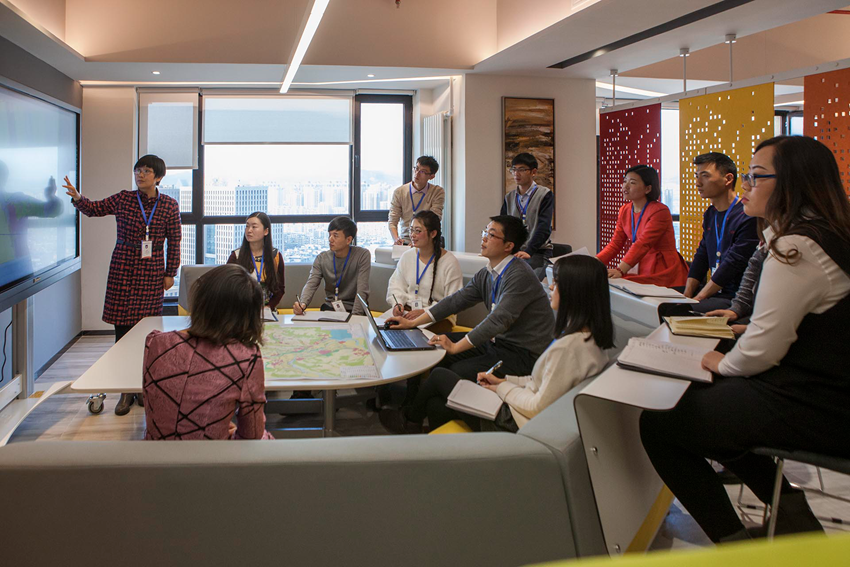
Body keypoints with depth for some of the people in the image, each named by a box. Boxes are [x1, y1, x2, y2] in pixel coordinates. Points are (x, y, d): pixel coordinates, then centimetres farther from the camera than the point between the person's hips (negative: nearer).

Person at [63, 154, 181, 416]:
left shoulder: (170, 206, 2)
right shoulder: (123, 199, 3)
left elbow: (174, 242, 5)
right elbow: (94, 209, 14)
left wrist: (170, 273, 3)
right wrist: (78, 198, -7)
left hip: (152, 272, 0)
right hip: (123, 269, 1)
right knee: (122, 328, 0)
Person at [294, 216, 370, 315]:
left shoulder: (363, 255, -8)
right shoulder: (322, 258, 2)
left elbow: (362, 290, -14)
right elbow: (311, 285, -8)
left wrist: (355, 316, -25)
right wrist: (302, 304, -29)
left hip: (353, 310, -3)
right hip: (329, 309, 3)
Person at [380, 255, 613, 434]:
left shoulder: (569, 347, -29)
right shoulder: (591, 336, 2)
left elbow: (538, 407, -25)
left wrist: (503, 388, -9)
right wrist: (505, 380, 8)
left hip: (514, 424, -9)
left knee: (439, 376, 10)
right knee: (436, 405, 14)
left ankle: (410, 422, 38)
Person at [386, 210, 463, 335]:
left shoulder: (450, 262, -8)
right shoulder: (407, 256, 9)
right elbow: (396, 286, 15)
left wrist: (424, 312, -20)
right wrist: (397, 304, -7)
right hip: (407, 311, 5)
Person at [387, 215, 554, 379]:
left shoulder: (520, 276, -22)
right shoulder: (485, 274, 7)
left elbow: (498, 320, -28)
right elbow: (455, 301, 9)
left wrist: (456, 347, -26)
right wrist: (412, 323, 5)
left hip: (523, 354, -9)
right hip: (497, 340, 9)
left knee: (457, 372, -23)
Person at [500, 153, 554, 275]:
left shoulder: (545, 195, 0)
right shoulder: (509, 198, 17)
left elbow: (544, 229, -10)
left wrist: (528, 251, -23)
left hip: (539, 252, -4)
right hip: (513, 251, 4)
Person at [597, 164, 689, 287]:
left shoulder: (660, 211, -14)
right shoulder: (625, 211, 9)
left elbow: (643, 244, -25)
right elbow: (615, 245, 8)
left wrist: (620, 270, -37)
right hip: (641, 270, 7)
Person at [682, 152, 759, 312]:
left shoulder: (747, 217, -15)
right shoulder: (710, 214, 15)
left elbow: (733, 264, -19)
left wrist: (698, 298, -16)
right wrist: (687, 295, 1)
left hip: (734, 299, -8)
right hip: (715, 292, 8)